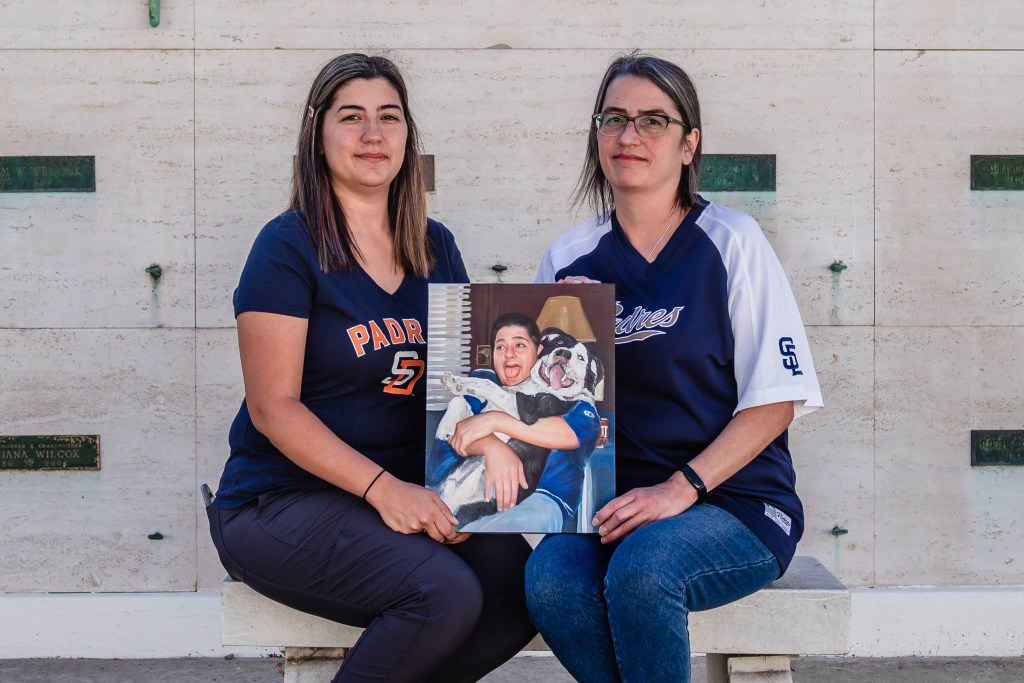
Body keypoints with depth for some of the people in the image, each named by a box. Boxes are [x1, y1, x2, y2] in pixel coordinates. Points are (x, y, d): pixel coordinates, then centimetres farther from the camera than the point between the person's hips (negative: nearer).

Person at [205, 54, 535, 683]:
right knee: (446, 593, -28)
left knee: (523, 581, -20)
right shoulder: (289, 246, -6)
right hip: (280, 504, -5)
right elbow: (273, 407, -12)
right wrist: (383, 488, -20)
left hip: (409, 494, 6)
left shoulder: (436, 247, 11)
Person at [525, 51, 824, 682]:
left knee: (642, 567, -33)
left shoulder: (731, 242, -2)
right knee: (550, 578, -27)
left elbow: (777, 400, -5)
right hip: (615, 503, 3)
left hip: (735, 502, -3)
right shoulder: (570, 260, 9)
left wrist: (680, 489, -16)